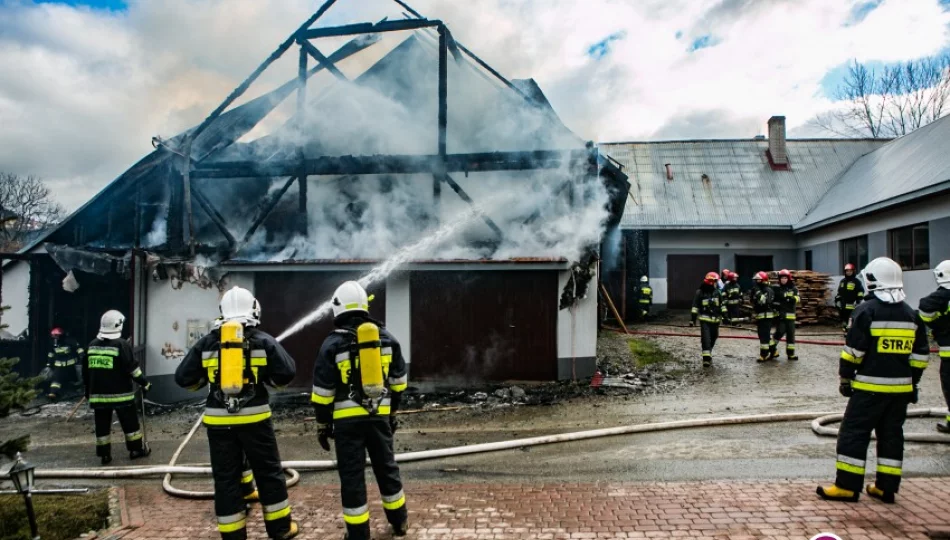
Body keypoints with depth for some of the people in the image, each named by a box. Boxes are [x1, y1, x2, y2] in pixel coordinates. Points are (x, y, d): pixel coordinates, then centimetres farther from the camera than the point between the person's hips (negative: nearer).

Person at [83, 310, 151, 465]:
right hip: (120, 394, -5)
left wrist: (88, 391, 24)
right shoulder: (121, 344, -13)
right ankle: (137, 449, 14)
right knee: (130, 423, 7)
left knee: (102, 425, 10)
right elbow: (132, 368, -14)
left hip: (98, 394, 5)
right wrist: (144, 383, -3)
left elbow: (86, 371, 14)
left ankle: (104, 454, 14)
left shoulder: (92, 345, 6)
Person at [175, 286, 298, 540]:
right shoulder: (263, 340, -3)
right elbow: (286, 374, -8)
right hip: (254, 418, -1)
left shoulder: (207, 342, 3)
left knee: (226, 478, 11)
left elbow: (183, 378, 3)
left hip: (219, 420, 2)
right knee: (269, 472, 12)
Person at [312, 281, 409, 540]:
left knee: (352, 475, 6)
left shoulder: (333, 343, -8)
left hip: (348, 419, -4)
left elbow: (323, 391, -6)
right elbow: (398, 382, 11)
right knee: (387, 467, 19)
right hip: (379, 415, 4)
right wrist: (393, 412, 21)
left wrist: (322, 424, 4)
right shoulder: (387, 338, 4)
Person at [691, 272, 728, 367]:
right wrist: (692, 319, -7)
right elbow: (695, 306, -4)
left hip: (715, 320, 5)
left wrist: (725, 316, 8)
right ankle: (706, 357, -13)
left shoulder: (717, 292, 8)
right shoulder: (700, 292, -5)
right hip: (704, 319, -5)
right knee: (706, 338, -13)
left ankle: (708, 354, 32)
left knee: (713, 338, 13)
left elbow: (722, 305, 14)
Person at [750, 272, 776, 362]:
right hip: (759, 316, 9)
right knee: (762, 335, 15)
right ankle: (771, 351, 28)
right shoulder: (757, 290, 14)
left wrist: (758, 292, -28)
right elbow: (752, 302, 14)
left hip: (766, 316, -9)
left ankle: (764, 355, -7)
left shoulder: (768, 290, -11)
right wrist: (752, 294, -2)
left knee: (764, 335, -9)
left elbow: (764, 301, -26)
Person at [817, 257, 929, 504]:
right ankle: (886, 487, 18)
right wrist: (912, 382, 20)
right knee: (891, 435, 13)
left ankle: (847, 486, 1)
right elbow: (920, 354, 12)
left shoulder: (867, 310, -11)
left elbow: (854, 350, -12)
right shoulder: (911, 314, 8)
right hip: (900, 387, 6)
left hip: (870, 386, -6)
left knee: (854, 433, -1)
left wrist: (845, 378, -2)